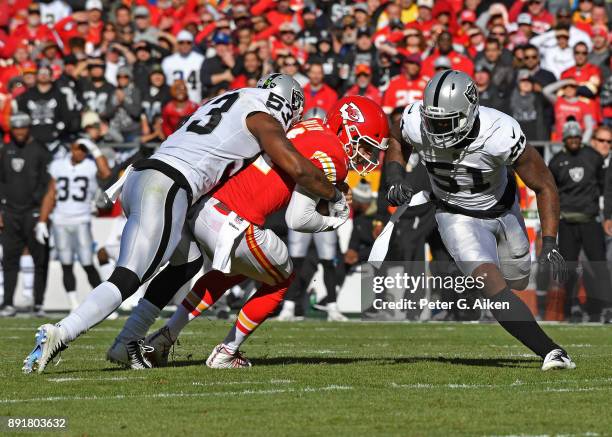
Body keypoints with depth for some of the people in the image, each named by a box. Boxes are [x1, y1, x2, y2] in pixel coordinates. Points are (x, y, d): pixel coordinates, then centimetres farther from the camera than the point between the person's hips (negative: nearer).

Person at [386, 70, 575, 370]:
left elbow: (545, 187, -23)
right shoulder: (416, 123, -28)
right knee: (493, 284, -22)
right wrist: (395, 179, -18)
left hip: (502, 208, 0)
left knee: (518, 280, 19)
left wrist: (549, 244, -28)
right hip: (458, 218, 0)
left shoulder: (500, 134, -35)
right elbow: (397, 142, 1)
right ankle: (550, 352, -24)